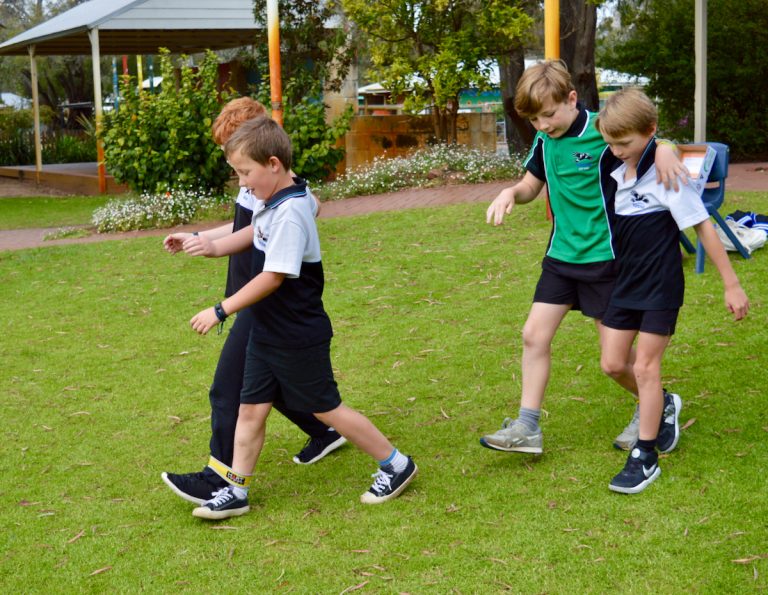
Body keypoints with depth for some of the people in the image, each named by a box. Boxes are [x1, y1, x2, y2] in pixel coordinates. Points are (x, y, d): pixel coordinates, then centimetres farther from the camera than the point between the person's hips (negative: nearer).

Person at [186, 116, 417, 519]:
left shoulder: (289, 214, -24)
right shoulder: (271, 203, 4)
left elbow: (273, 277, -26)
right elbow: (255, 235, 25)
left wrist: (221, 311, -21)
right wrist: (207, 246, 14)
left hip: (298, 338, -9)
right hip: (267, 332, 9)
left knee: (325, 408, 4)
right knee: (251, 409, 9)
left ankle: (395, 466, 19)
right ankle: (235, 491, 18)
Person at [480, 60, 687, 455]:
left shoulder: (603, 134, -17)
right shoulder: (544, 140, 2)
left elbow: (653, 144, -10)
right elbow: (531, 185, 14)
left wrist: (665, 152, -35)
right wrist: (510, 193, -9)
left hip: (605, 259, -6)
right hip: (561, 256, 6)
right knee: (534, 335, 2)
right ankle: (527, 427, 11)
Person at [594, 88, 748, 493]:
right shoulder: (617, 173, 3)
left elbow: (703, 227, -13)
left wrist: (731, 285, -11)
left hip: (660, 287, -6)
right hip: (625, 283, 6)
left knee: (645, 367, -3)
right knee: (612, 364, 6)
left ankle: (646, 458, 9)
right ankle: (661, 405, 35)